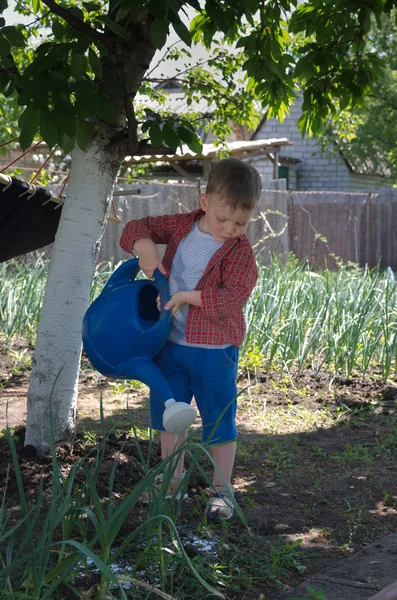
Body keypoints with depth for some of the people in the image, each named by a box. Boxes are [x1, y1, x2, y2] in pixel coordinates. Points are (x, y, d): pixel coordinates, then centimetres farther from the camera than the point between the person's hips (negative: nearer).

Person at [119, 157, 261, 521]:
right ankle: (173, 478, 35)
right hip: (171, 341, 5)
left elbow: (232, 299, -24)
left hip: (215, 350, -5)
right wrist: (145, 248, -16)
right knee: (169, 411, 17)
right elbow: (137, 228, 5)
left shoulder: (240, 252, -14)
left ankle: (222, 488, 19)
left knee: (219, 418, 4)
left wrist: (189, 296, -28)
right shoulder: (180, 226, 0)